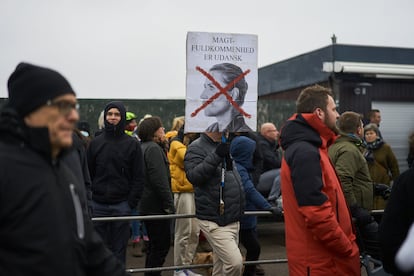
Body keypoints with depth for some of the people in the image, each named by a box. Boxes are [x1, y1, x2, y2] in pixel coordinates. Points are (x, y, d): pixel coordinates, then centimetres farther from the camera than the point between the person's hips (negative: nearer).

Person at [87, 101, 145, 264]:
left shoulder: (132, 144, 1)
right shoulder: (95, 143, 6)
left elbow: (138, 177, -1)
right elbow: (88, 173, 7)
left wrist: (131, 202, -8)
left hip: (121, 205, -1)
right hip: (98, 204, 2)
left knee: (119, 248, 7)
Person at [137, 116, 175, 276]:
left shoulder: (143, 147, 15)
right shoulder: (153, 148, -15)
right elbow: (160, 180, -23)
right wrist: (169, 204, -18)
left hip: (147, 204, 10)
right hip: (156, 205, -10)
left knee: (155, 245, 19)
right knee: (161, 245, -3)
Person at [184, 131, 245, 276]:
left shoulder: (225, 147, 16)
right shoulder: (197, 148, -9)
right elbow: (193, 176, -25)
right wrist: (216, 155, -30)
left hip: (233, 219, 8)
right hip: (214, 221, -8)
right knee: (235, 262, -19)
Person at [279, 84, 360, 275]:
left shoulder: (309, 148, 13)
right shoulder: (305, 153, -19)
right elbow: (317, 214, -27)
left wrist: (348, 243, 13)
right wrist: (350, 251, -18)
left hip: (319, 257, 10)